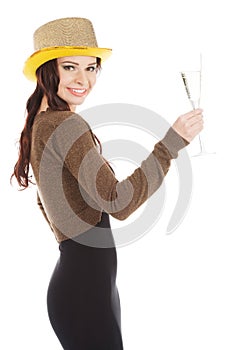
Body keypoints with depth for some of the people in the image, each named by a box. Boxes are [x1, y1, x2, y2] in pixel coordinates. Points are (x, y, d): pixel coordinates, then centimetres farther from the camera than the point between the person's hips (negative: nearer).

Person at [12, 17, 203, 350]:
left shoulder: (40, 124, 14)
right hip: (85, 285, -10)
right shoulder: (65, 124, -16)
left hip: (75, 276, 10)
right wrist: (173, 141, -22)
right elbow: (118, 202, -24)